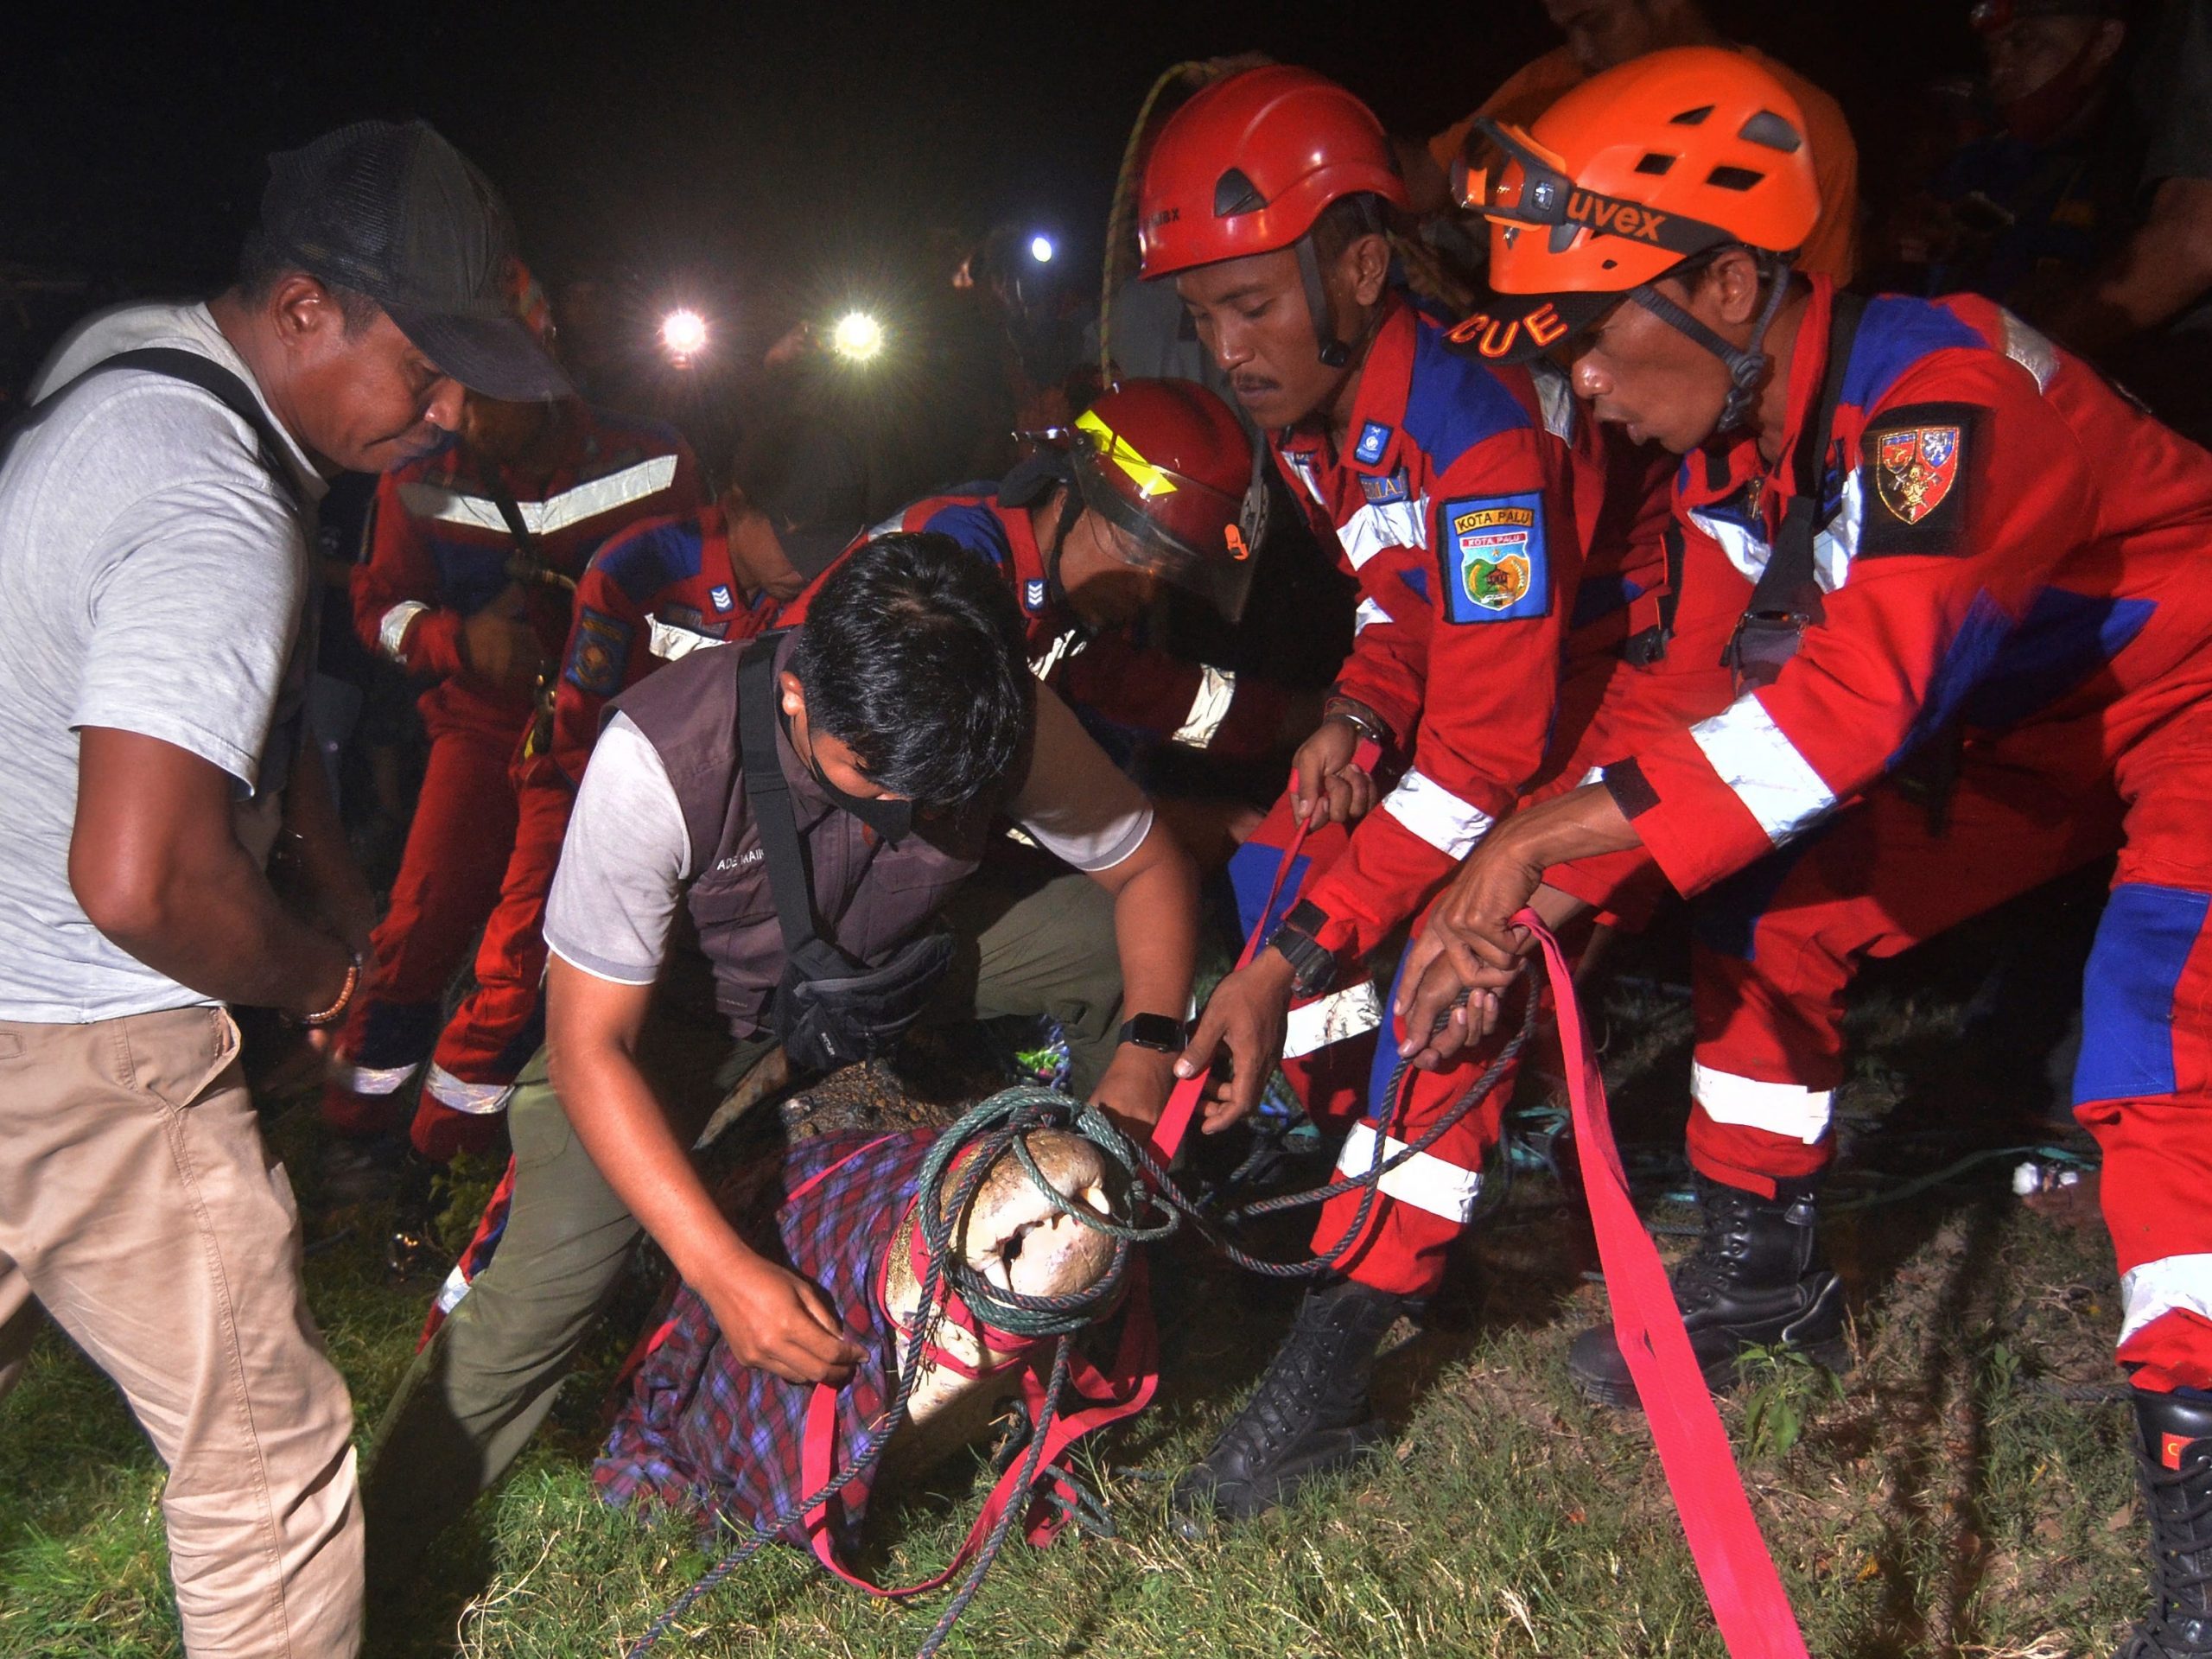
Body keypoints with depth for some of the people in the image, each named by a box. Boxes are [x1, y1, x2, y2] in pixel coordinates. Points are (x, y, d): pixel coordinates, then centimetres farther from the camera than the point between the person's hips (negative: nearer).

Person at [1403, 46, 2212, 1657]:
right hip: (2028, 721, 8)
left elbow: (1858, 695, -45)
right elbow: (1693, 695, -8)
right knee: (1771, 913, 1)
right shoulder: (1733, 455, -8)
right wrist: (1513, 899, -18)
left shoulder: (1934, 385, -34)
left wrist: (1545, 830, -45)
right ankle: (1762, 1259, 19)